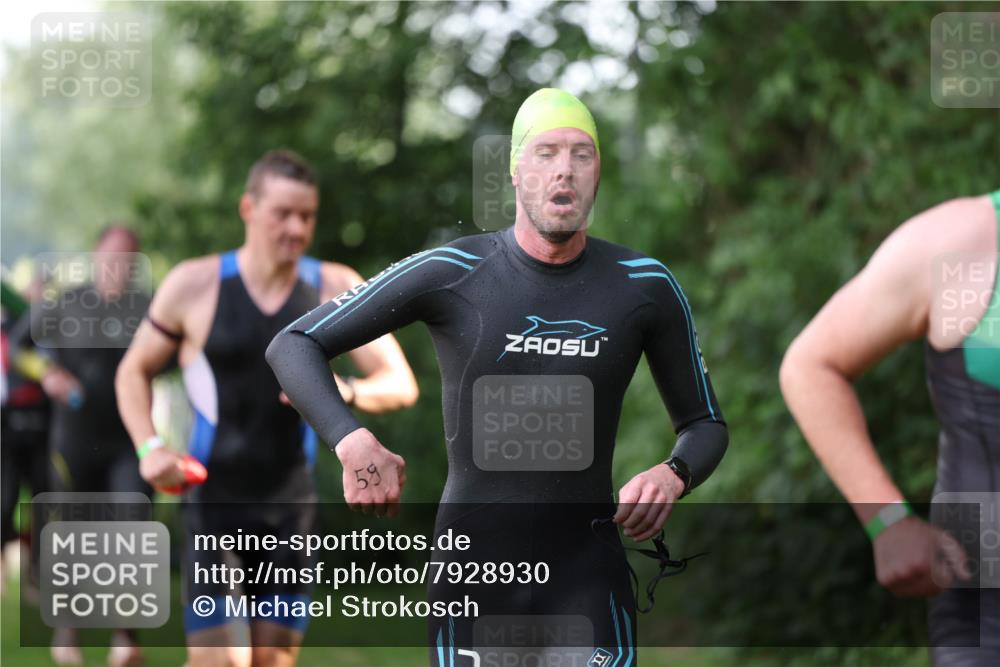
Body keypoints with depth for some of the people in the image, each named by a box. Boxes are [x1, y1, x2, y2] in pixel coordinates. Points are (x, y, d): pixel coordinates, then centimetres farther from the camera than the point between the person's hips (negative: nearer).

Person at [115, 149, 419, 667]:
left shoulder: (336, 289, 1)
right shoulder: (195, 285, -3)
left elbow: (401, 384, 0)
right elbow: (134, 371, 8)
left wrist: (348, 391, -23)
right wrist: (149, 447, -9)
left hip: (289, 506, 3)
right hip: (213, 501, -3)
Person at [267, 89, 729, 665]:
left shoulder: (645, 287, -1)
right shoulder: (452, 274, -6)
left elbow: (706, 424, 11)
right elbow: (294, 346, -3)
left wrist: (672, 476, -13)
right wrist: (353, 443, -21)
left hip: (590, 578, 1)